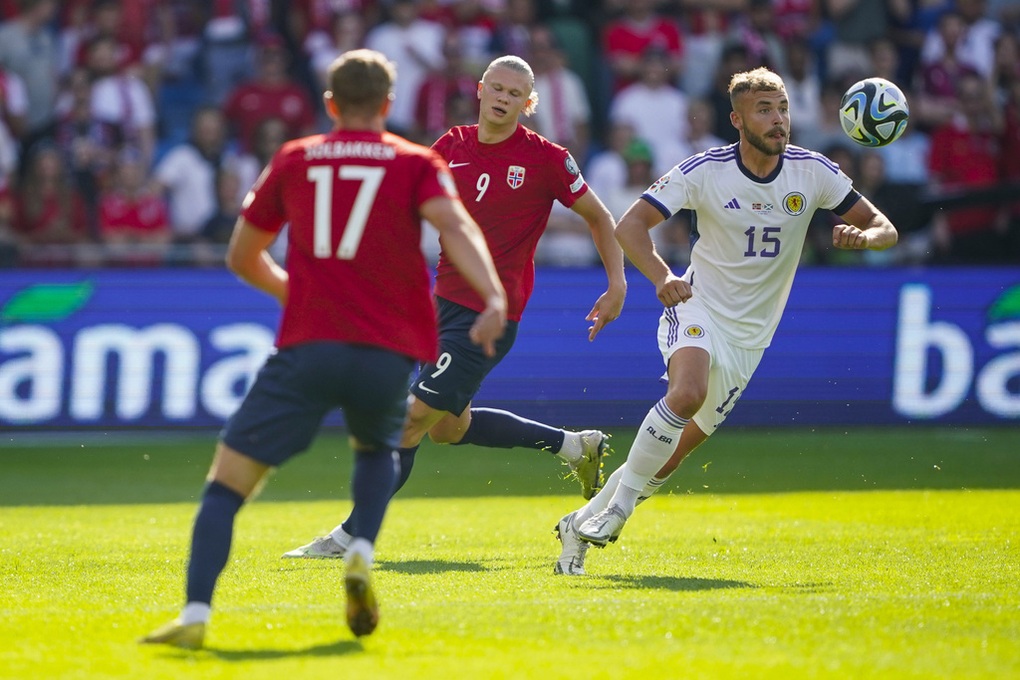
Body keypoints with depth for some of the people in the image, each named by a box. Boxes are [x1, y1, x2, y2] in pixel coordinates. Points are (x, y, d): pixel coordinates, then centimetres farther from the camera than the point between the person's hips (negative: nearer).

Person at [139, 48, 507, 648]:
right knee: (377, 450, 32)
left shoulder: (295, 161, 16)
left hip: (308, 348, -1)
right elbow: (455, 224, -11)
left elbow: (242, 258, 24)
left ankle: (195, 615, -17)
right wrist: (494, 296, -25)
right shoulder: (417, 164, 11)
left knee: (228, 480, 2)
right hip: (389, 351, 1)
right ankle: (362, 555, 4)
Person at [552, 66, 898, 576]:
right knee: (687, 392, -35)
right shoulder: (705, 170, -13)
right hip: (698, 309, -3)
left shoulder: (811, 171, -6)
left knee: (680, 447, 6)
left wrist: (863, 237, -27)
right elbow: (630, 225, -14)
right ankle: (618, 504, -22)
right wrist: (662, 277, -31)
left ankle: (583, 524, 22)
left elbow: (884, 228, -2)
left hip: (749, 335, 4)